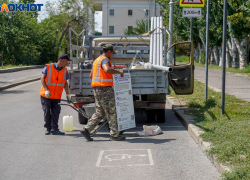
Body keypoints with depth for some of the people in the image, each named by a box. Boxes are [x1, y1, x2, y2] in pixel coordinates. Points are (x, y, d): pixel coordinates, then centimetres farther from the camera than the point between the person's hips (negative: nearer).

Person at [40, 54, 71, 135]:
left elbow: (65, 83, 10)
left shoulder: (64, 70, 5)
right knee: (47, 112, 2)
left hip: (57, 96, 3)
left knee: (55, 112, -3)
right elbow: (42, 78, -9)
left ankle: (54, 129, 0)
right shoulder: (48, 67, -8)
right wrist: (46, 90, -19)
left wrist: (67, 94, 4)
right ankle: (48, 128, 15)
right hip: (46, 95, -3)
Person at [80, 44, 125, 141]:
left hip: (97, 89, 9)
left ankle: (86, 130, 0)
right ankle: (114, 135, 2)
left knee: (100, 112, 11)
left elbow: (91, 75, 28)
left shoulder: (97, 60, 20)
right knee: (111, 112, -2)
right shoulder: (105, 60, -11)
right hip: (105, 89, -9)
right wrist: (119, 72, -20)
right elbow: (107, 69, -34)